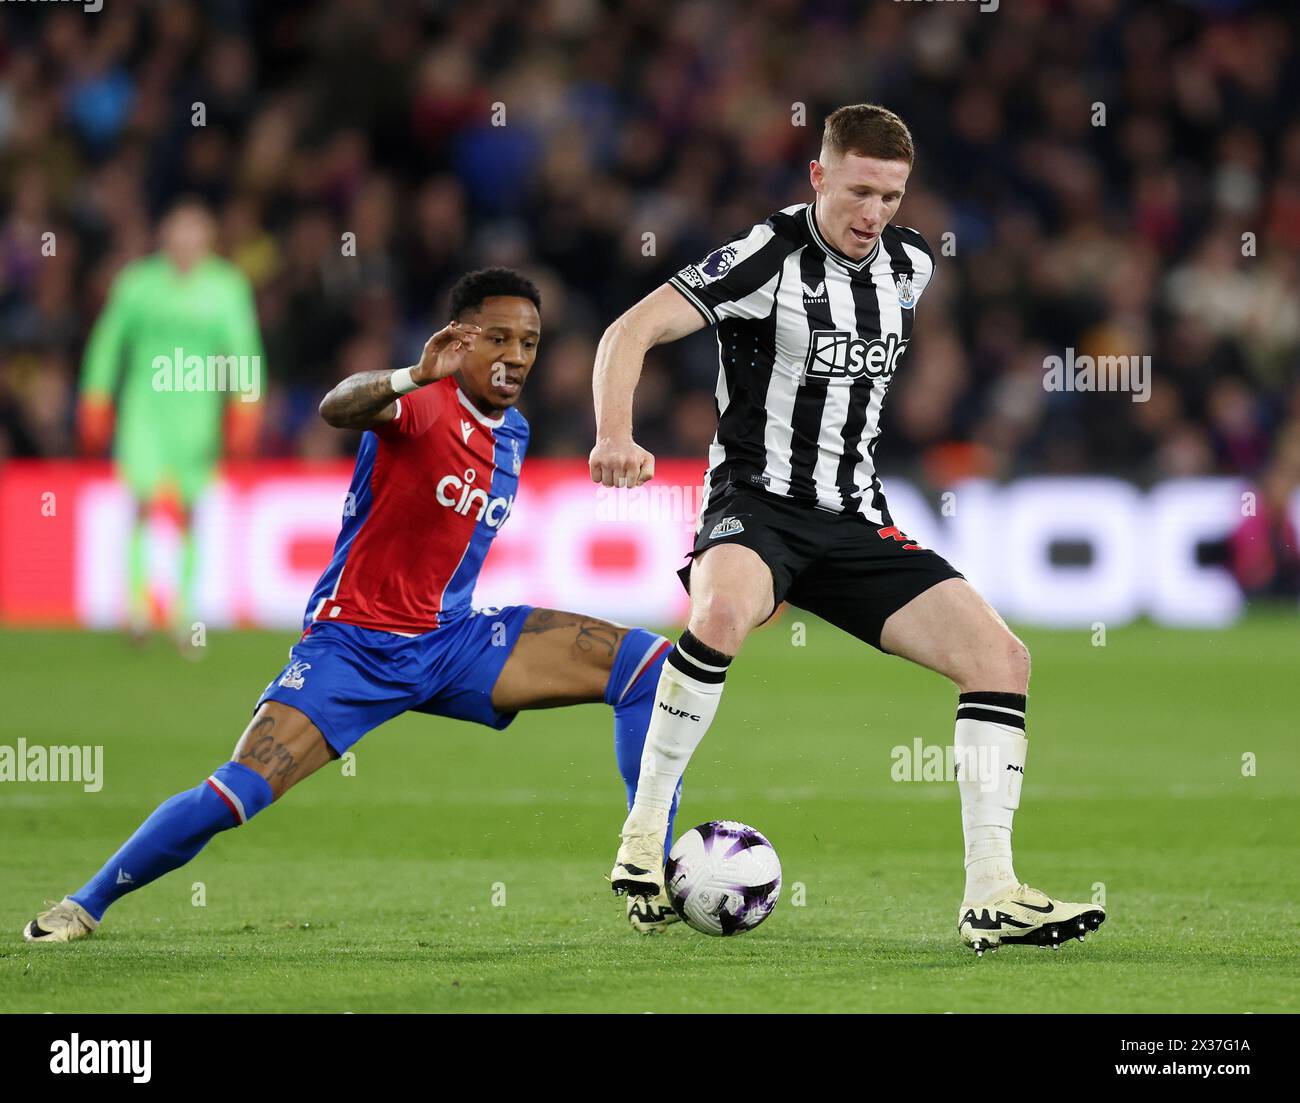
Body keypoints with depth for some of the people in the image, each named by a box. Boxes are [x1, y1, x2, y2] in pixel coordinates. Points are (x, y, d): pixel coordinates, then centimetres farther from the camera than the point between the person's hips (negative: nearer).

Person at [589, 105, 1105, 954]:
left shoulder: (911, 264, 8)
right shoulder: (769, 257, -11)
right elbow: (631, 333, -19)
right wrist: (616, 436, -35)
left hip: (854, 521, 6)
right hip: (756, 507, -6)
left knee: (1002, 658, -8)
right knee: (723, 611, -40)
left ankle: (991, 897, -8)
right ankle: (643, 837, -25)